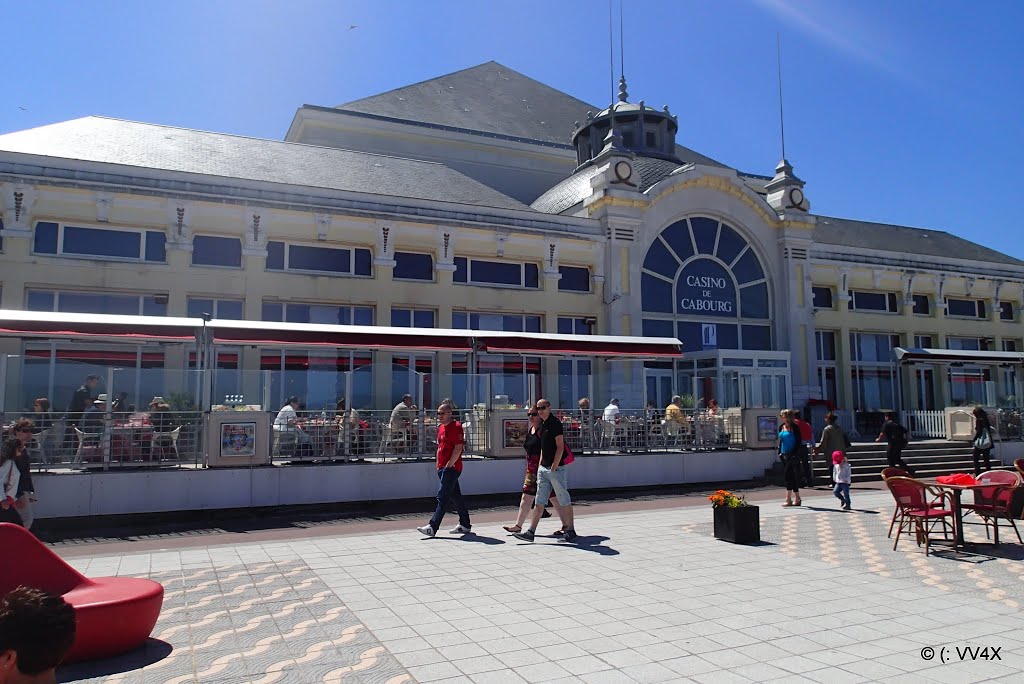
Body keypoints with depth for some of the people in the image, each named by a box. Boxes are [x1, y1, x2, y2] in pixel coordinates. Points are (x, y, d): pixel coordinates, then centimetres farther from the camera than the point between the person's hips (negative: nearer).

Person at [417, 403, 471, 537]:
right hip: (443, 468, 9)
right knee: (456, 496, 14)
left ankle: (433, 527, -11)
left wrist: (448, 465, -18)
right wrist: (439, 465, 17)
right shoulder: (441, 427, 16)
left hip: (452, 468, -9)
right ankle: (465, 525, 23)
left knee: (442, 497, -10)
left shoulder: (456, 426, -12)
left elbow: (458, 449, -18)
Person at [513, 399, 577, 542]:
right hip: (543, 468, 9)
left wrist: (554, 467, -18)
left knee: (564, 501, 1)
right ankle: (531, 532, 10)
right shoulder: (542, 424, 14)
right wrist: (540, 465, 16)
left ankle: (570, 530, 11)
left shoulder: (555, 423, -12)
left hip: (555, 468, -9)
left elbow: (560, 447, -16)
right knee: (539, 502, 8)